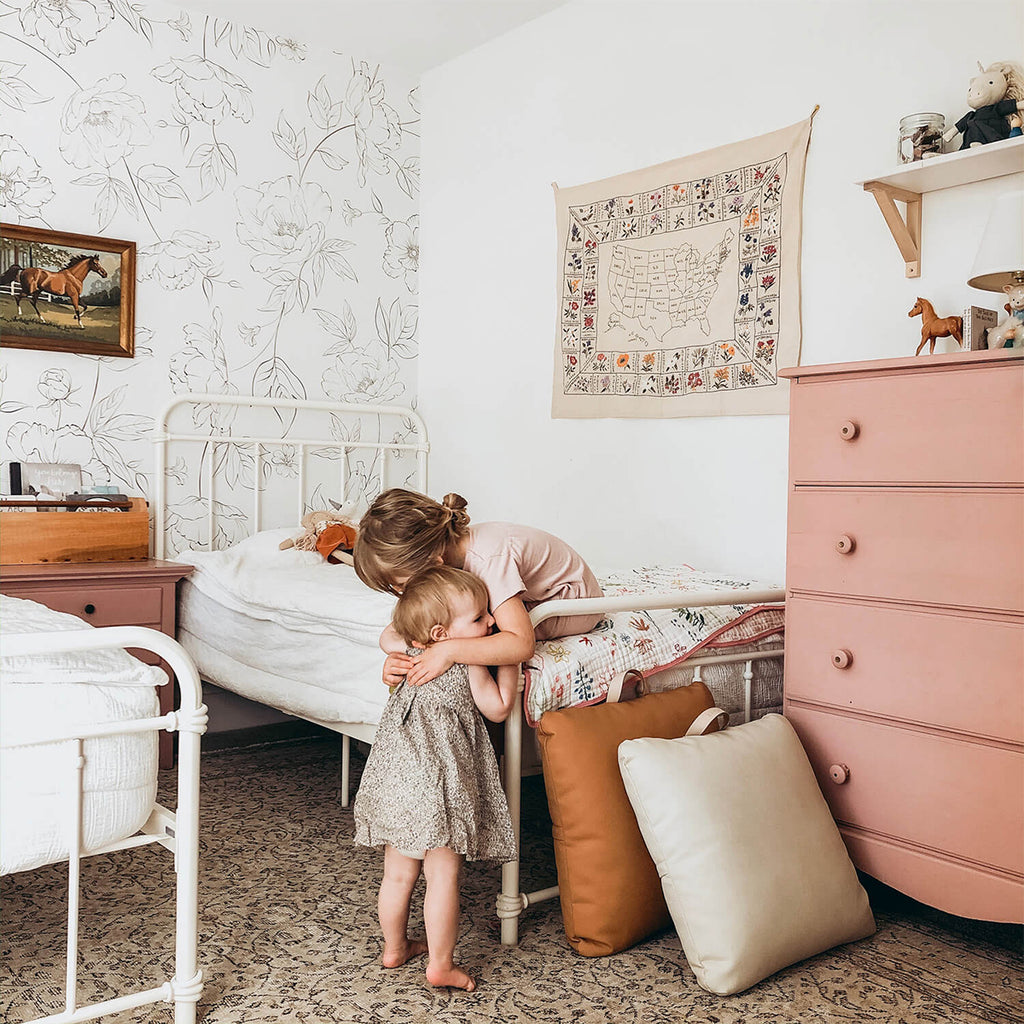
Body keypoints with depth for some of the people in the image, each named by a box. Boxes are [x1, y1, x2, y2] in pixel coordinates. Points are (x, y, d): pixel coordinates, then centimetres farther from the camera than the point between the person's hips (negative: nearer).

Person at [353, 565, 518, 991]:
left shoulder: (408, 654, 7)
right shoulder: (469, 661, -11)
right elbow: (498, 708, -1)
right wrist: (509, 658, 5)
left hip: (394, 779, 7)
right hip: (438, 784, -7)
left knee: (398, 874, 19)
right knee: (443, 876, 5)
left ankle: (394, 948, 34)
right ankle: (440, 964, 12)